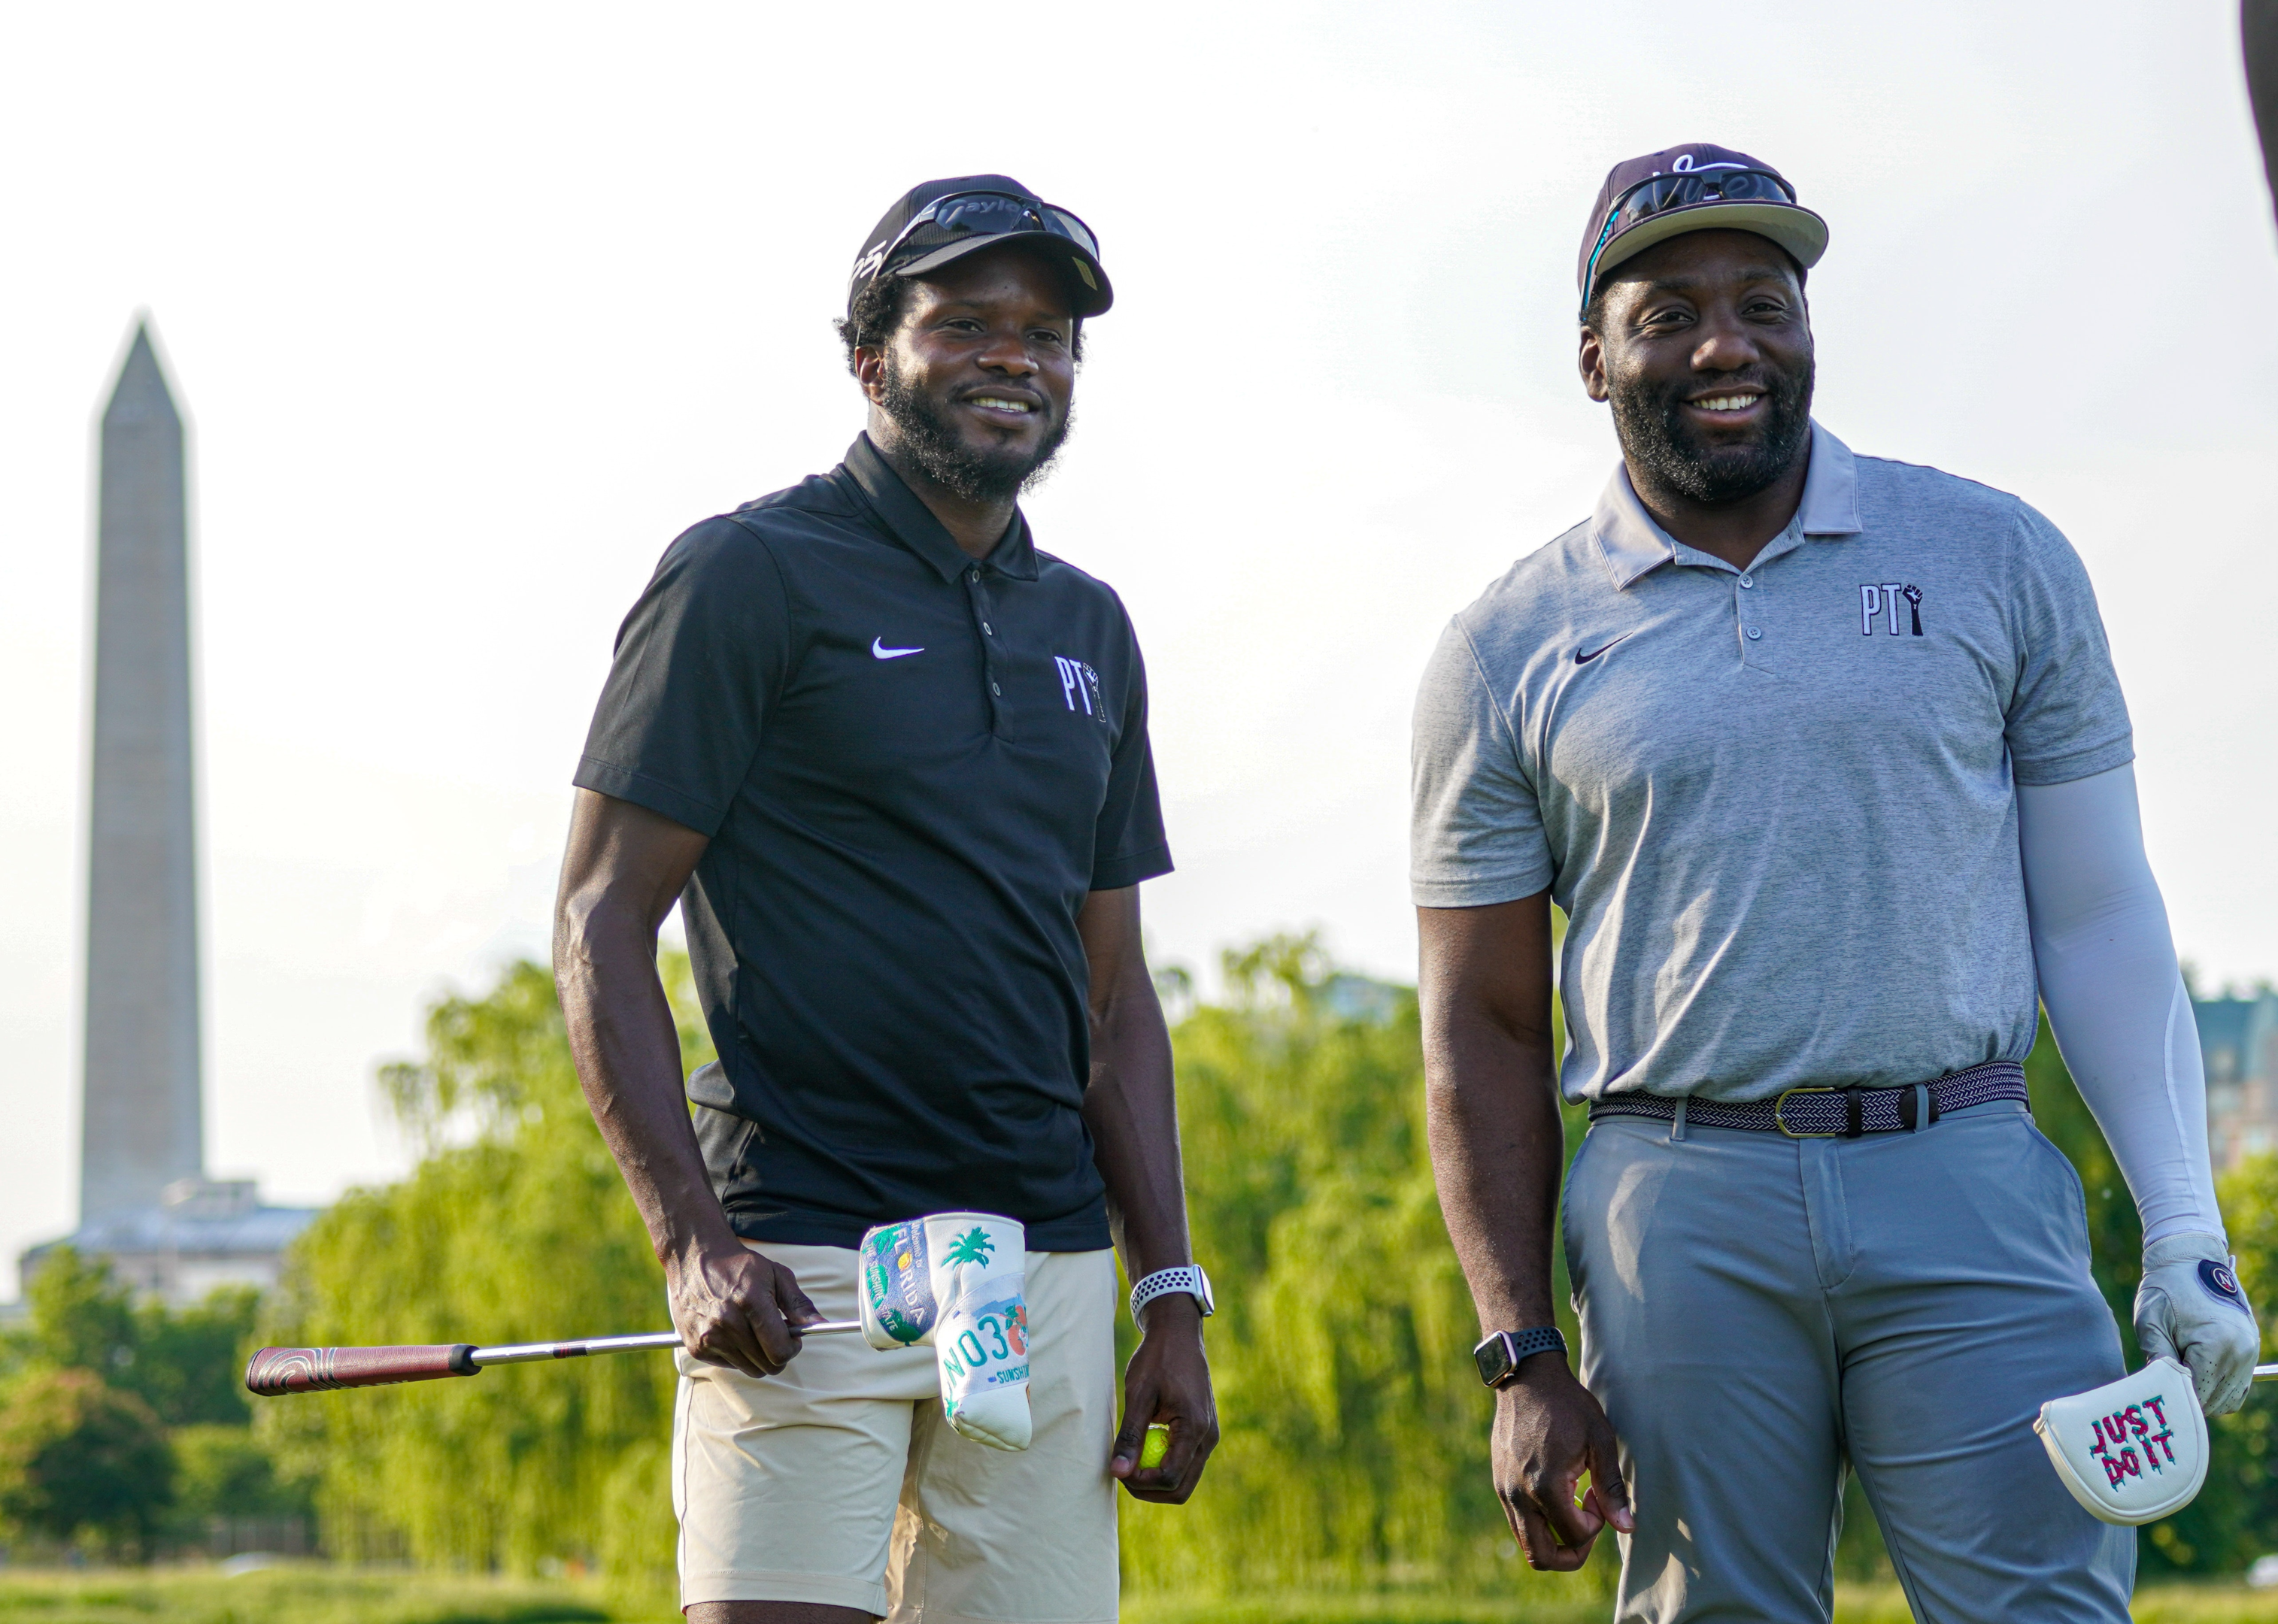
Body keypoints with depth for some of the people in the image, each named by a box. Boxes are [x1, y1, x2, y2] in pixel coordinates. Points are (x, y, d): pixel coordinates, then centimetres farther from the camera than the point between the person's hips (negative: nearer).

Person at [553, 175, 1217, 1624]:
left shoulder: (1089, 627, 17)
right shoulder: (749, 578, -2)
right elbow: (602, 923, -5)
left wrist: (1171, 1297, 11)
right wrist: (692, 1237, -17)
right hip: (805, 1279, -6)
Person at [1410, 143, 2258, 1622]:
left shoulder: (1996, 559, 8)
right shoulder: (1510, 651, 7)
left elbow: (2100, 920, 9)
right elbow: (1486, 1027, 8)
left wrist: (2186, 1234, 1)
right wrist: (1523, 1362, 0)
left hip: (1967, 1185, 0)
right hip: (1680, 1210, 0)